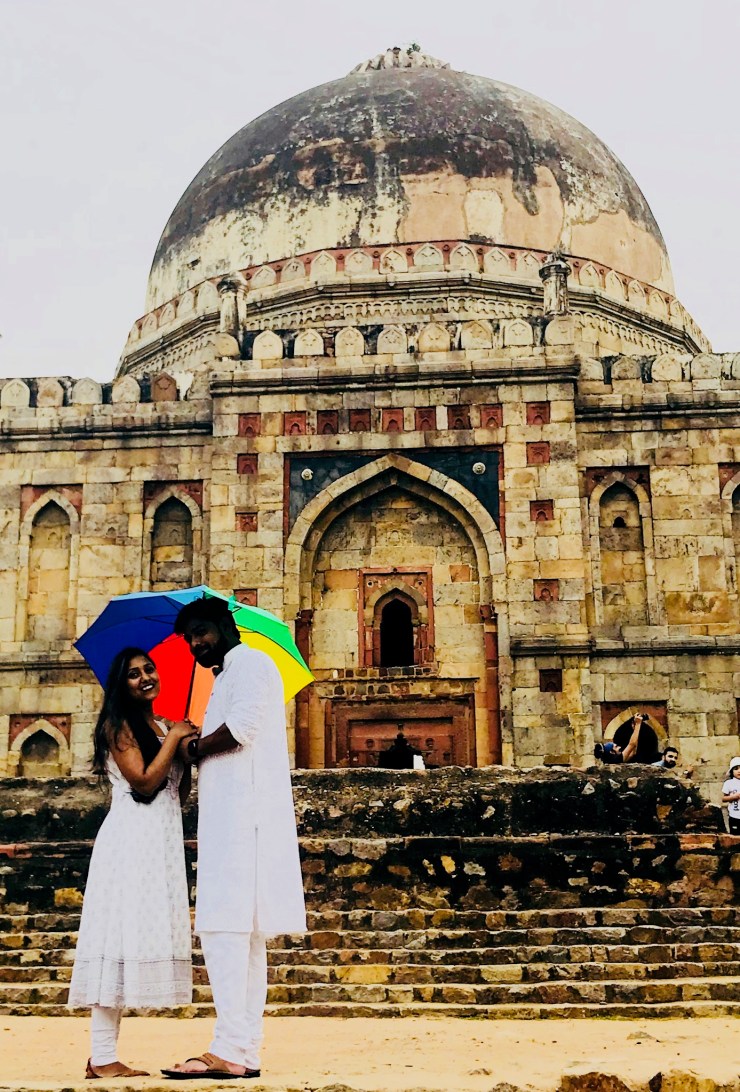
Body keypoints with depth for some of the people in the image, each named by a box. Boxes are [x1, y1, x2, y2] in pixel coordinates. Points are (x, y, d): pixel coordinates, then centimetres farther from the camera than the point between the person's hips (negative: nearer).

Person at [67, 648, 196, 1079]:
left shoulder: (164, 726, 18)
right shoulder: (119, 725, -4)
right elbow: (143, 782, -15)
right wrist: (174, 739, -7)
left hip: (162, 842, 8)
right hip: (132, 840, -8)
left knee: (144, 938, 4)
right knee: (123, 937, -11)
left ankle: (106, 1053, 7)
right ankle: (102, 1057, -8)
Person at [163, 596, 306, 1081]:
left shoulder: (250, 662, -3)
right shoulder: (226, 676, 26)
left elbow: (241, 726, -18)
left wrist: (193, 748, -3)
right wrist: (197, 748, 8)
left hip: (244, 816, -10)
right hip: (228, 818, 10)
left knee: (227, 925, -14)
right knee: (244, 933, 7)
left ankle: (229, 1050, -16)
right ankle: (246, 1052, 9)